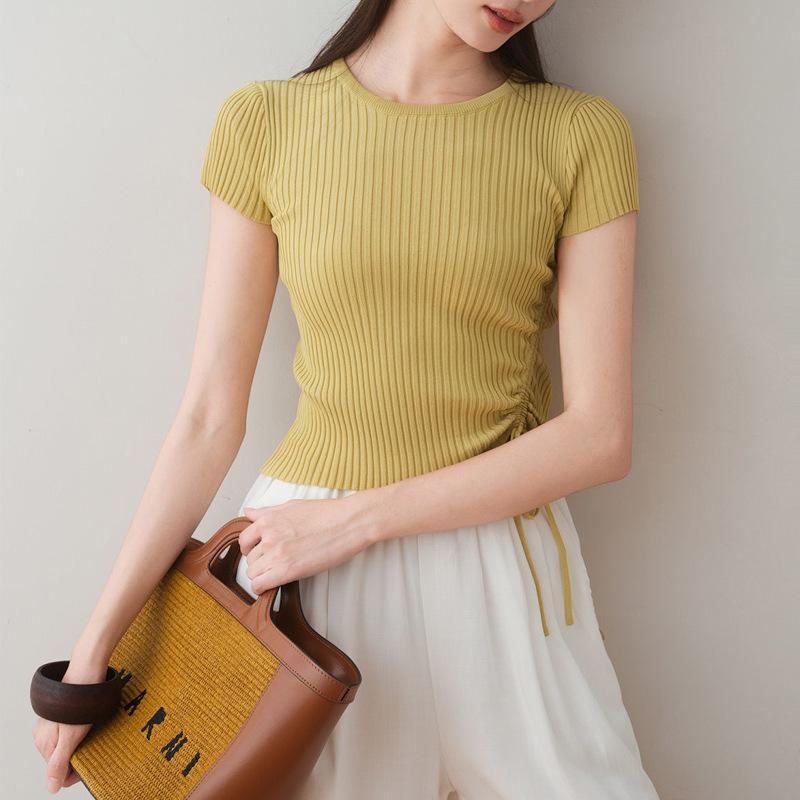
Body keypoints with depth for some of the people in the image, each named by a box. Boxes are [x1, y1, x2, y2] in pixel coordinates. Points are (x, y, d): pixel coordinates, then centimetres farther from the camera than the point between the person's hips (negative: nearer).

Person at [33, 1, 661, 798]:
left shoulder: (583, 134, -5)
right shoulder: (264, 122, -3)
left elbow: (599, 434, -10)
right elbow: (209, 418, -2)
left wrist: (353, 520, -15)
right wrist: (93, 648, -3)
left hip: (496, 564, 1)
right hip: (302, 564, 0)